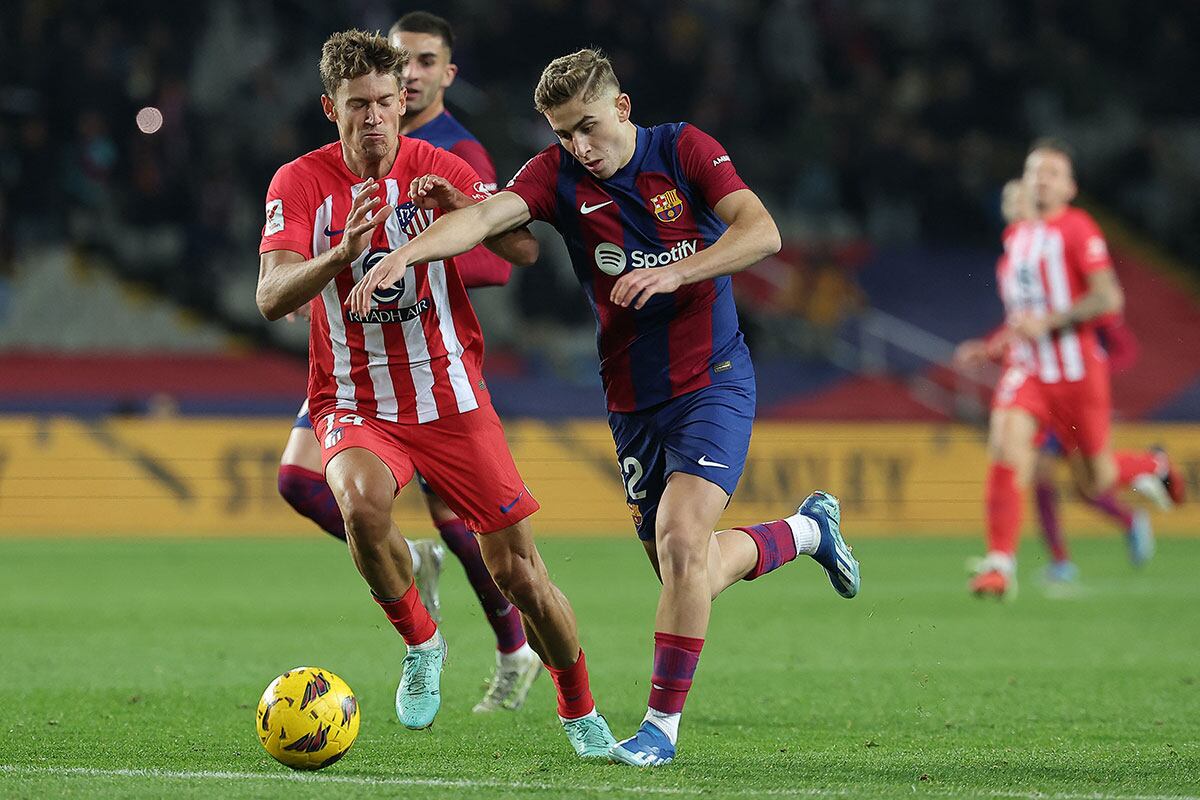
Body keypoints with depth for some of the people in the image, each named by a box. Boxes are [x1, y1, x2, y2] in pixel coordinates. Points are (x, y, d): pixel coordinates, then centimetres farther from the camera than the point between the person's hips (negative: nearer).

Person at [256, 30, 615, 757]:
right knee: (362, 502, -34)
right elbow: (272, 297, -19)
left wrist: (461, 208, -33)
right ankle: (420, 644, -7)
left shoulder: (438, 169, -4)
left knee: (519, 573, -2)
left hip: (452, 400, 1)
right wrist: (343, 253, -37)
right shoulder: (302, 183, -7)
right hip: (355, 404, -1)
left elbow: (524, 247, -14)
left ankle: (581, 714, 22)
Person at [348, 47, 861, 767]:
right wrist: (403, 254, -38)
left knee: (680, 535, -22)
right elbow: (485, 216, -20)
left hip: (714, 382, -4)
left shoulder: (683, 150, -8)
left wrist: (674, 272, -30)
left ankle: (664, 721, -9)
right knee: (690, 571, 11)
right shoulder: (559, 175, -4)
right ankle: (807, 530, 42)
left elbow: (762, 232, -17)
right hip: (633, 403, 4)